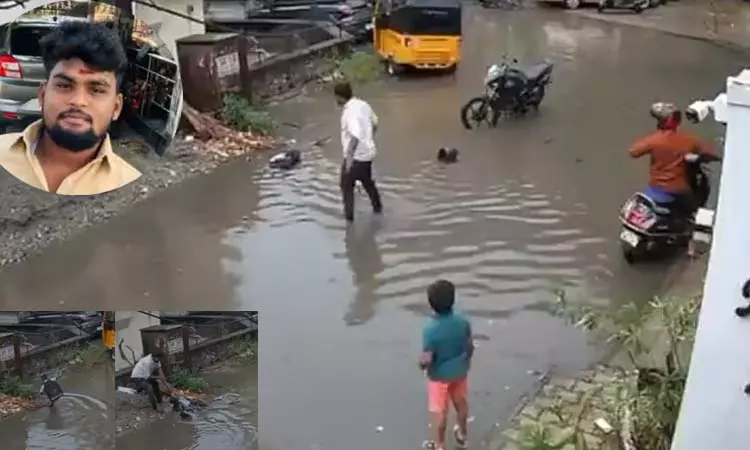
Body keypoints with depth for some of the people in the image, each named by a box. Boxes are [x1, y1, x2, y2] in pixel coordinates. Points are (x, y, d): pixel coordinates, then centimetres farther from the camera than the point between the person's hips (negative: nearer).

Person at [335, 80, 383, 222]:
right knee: (367, 181, 28)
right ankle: (377, 206, 42)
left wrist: (349, 156, -39)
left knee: (347, 186, 11)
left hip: (355, 156, -8)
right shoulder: (363, 104, 1)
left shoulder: (350, 112, -26)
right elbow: (374, 123, 16)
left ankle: (349, 215, 18)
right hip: (368, 153, 8)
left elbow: (355, 136, -37)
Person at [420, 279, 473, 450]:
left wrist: (421, 365, -3)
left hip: (439, 376, -4)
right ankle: (462, 436, 48)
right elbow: (470, 347, -4)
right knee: (461, 403, 26)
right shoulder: (463, 322, -16)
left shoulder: (430, 329, -31)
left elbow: (427, 359, -26)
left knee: (439, 411, 15)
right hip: (460, 371, 5)